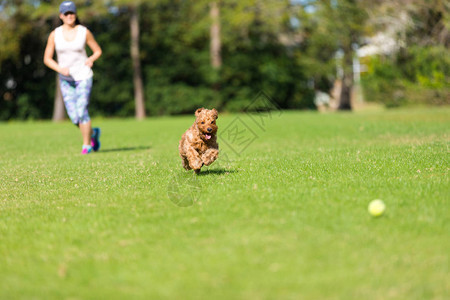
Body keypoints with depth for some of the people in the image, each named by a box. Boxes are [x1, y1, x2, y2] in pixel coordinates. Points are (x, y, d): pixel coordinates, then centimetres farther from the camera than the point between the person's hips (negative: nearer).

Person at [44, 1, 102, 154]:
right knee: (74, 117, -1)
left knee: (81, 111, -15)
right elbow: (47, 58, 2)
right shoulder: (55, 35, -1)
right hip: (66, 79, 2)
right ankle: (93, 133, 27)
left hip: (83, 77, -2)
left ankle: (86, 145, 2)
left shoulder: (84, 32, -4)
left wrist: (92, 59, -14)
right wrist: (60, 69, -14)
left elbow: (98, 51, 7)